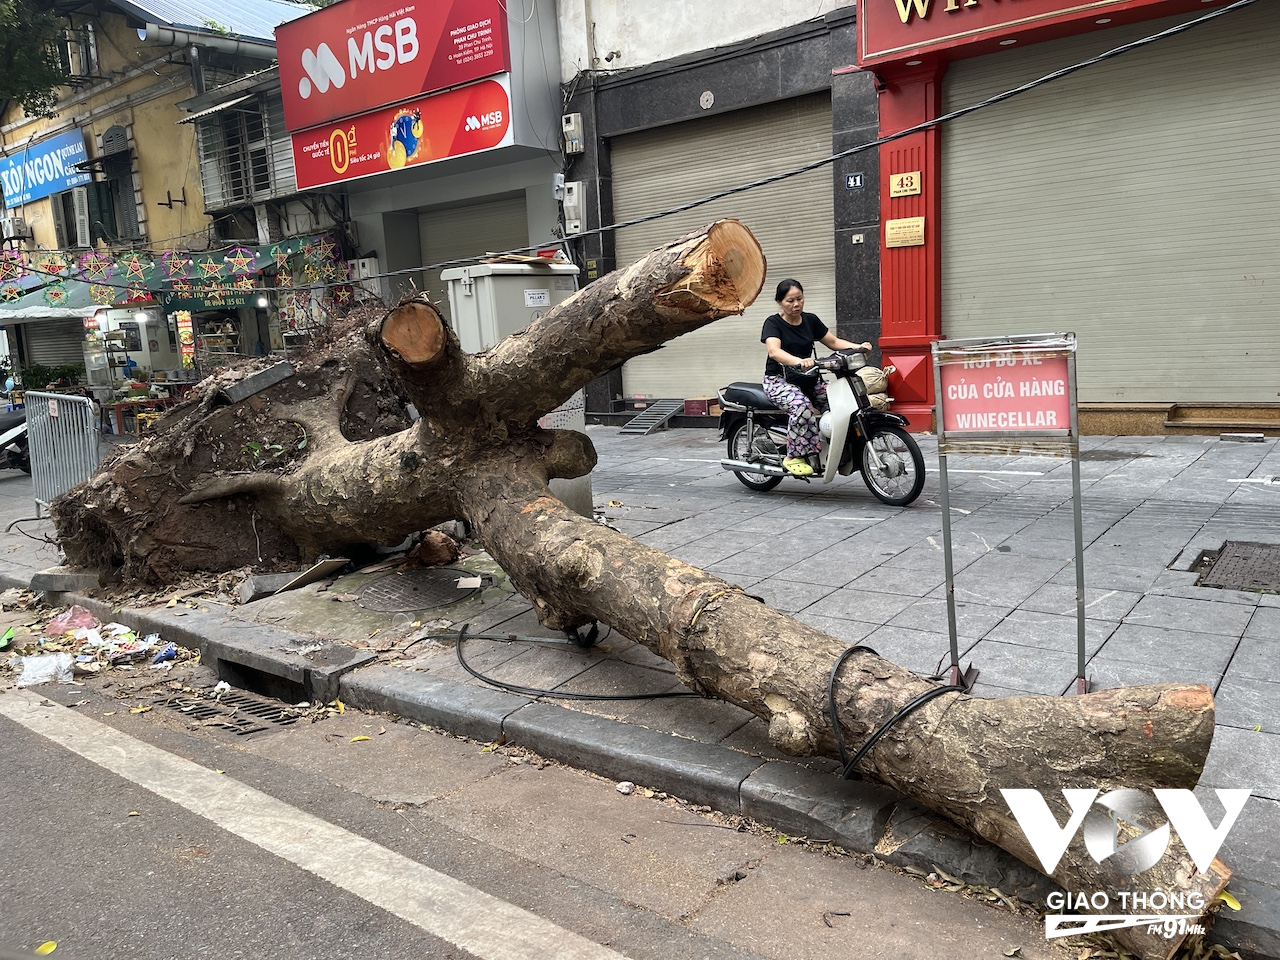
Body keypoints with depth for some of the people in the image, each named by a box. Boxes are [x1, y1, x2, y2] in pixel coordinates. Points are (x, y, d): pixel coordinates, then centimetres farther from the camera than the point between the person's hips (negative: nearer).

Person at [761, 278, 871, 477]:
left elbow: (833, 342, 14)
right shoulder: (773, 323, -7)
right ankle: (793, 457, -26)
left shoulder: (810, 320, 12)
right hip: (779, 380, -6)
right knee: (802, 406, -37)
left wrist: (857, 347, -7)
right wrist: (799, 361, -45)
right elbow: (774, 351, -26)